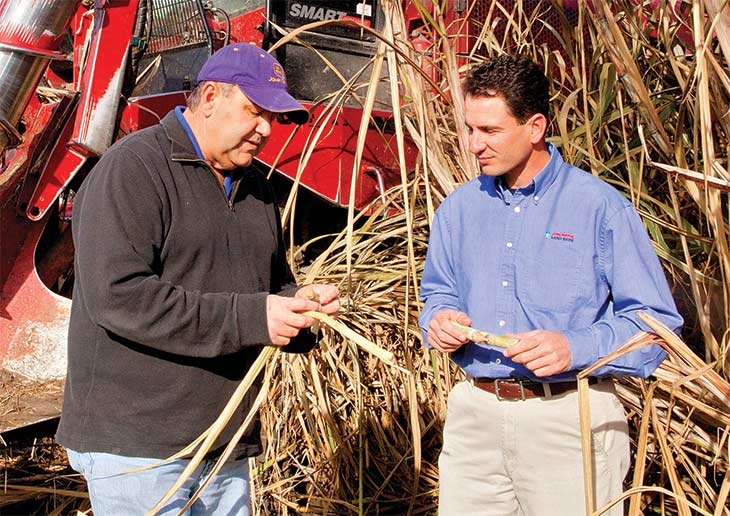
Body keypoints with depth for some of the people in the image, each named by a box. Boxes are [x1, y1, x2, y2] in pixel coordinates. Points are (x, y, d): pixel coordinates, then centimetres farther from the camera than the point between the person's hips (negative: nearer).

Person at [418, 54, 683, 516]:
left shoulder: (601, 207, -8)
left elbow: (657, 322, -9)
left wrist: (576, 348, -23)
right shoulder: (461, 207, 8)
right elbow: (439, 291, 20)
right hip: (475, 413, 4)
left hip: (569, 421, -4)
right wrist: (440, 320, -3)